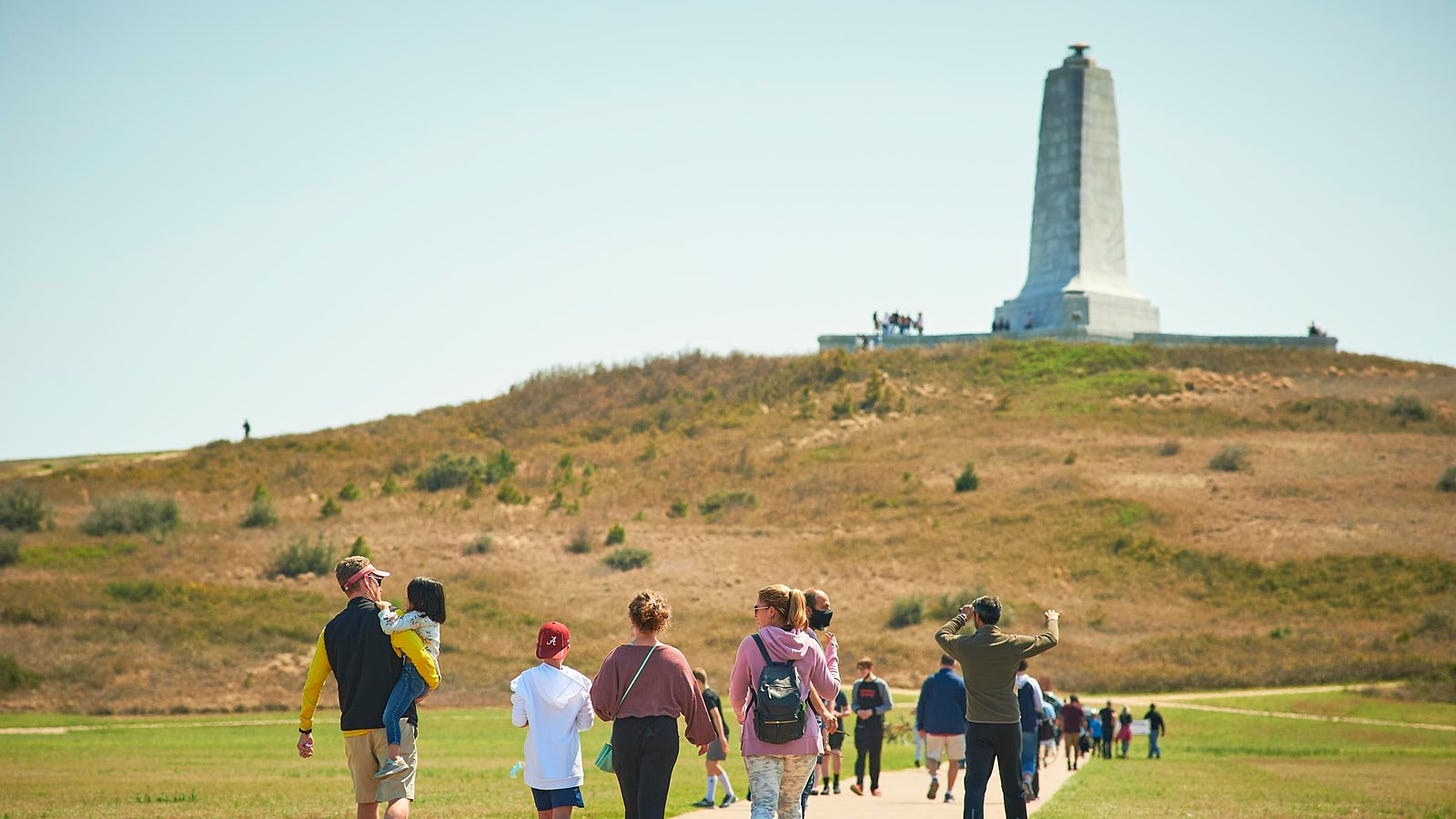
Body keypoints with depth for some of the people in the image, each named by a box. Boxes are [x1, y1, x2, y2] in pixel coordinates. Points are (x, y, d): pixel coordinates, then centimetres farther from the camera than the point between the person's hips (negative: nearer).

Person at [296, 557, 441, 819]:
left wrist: (305, 729, 22)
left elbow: (313, 684, 13)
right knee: (399, 797, -12)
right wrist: (431, 683, 10)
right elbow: (425, 661, -12)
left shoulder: (331, 630, 9)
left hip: (353, 728, 5)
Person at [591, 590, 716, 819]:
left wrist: (611, 714, 18)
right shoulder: (674, 658, -3)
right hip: (664, 732, 0)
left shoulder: (617, 657, -6)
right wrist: (702, 736, 15)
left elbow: (601, 701, -6)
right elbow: (691, 699, 3)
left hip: (625, 733, 0)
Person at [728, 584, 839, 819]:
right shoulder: (810, 647, 1)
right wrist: (832, 657, 27)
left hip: (760, 739, -3)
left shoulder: (751, 645, -5)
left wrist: (740, 715, 27)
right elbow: (829, 691, 10)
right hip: (803, 739, 3)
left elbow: (736, 694, 4)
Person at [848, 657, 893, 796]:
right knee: (861, 754, -11)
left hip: (877, 726, -2)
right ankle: (859, 784, -22)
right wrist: (858, 711, -6)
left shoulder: (880, 685, -1)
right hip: (861, 725, 2)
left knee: (875, 757, 4)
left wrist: (872, 711, -13)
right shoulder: (857, 685, 10)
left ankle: (875, 786, 12)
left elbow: (889, 705, -1)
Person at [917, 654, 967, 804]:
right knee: (953, 760, 10)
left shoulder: (930, 681, 5)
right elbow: (966, 707, 0)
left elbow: (921, 705, 5)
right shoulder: (960, 682, 0)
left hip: (933, 728, 1)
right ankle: (949, 792, 6)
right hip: (955, 728, -1)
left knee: (933, 756, 9)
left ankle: (934, 777, -22)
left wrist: (920, 726, 11)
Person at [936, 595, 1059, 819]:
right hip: (1009, 725, 1)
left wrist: (962, 617, 34)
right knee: (1013, 786, 12)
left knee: (975, 785, -7)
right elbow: (1049, 640, 12)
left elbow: (941, 635, 17)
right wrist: (1052, 620, 35)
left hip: (978, 727, -1)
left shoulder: (965, 645, -6)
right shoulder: (1014, 644, -4)